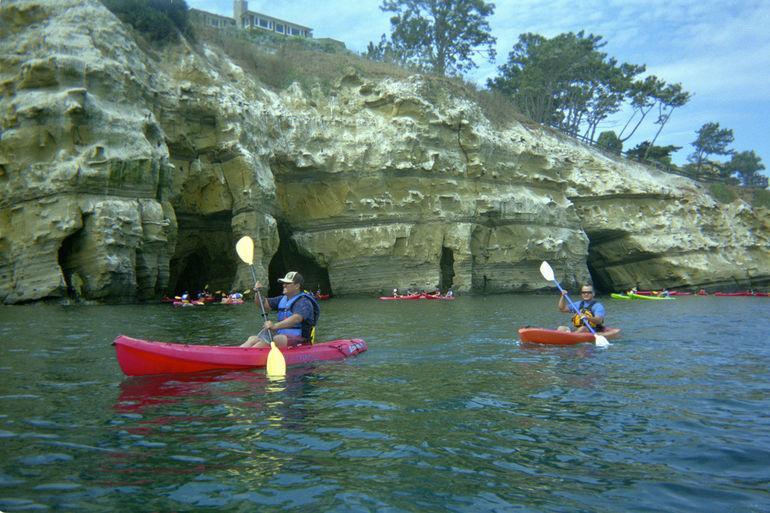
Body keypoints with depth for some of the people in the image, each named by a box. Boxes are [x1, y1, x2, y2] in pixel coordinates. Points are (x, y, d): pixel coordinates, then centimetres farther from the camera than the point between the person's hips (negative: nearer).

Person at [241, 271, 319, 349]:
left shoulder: (304, 302, -9)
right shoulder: (283, 299, 18)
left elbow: (296, 319, -27)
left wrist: (275, 326, -40)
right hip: (280, 336, 9)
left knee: (276, 339, -36)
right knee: (253, 338, -9)